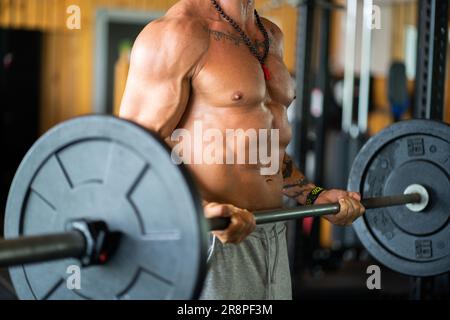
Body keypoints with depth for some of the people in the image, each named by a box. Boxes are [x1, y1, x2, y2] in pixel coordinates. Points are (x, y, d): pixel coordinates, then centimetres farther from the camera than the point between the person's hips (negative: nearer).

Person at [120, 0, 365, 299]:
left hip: (270, 237, 8)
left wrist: (316, 196, 14)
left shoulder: (271, 36, 14)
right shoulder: (179, 31, -12)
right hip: (208, 237, -8)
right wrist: (201, 210, -31)